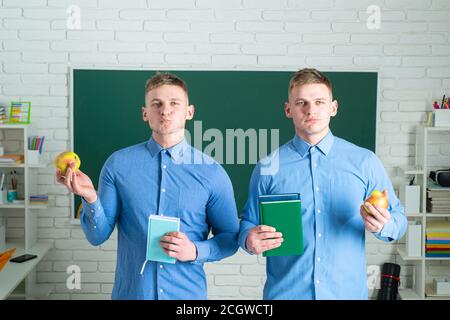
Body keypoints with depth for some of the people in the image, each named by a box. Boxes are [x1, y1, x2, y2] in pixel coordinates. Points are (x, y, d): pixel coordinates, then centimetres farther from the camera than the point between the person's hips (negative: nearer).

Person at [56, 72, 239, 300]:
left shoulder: (212, 173, -6)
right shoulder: (118, 164, -4)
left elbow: (229, 239, 1)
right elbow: (98, 236, -2)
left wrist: (195, 251, -16)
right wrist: (90, 198, -19)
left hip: (188, 293, 0)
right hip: (130, 291, 1)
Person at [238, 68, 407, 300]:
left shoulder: (365, 162, -1)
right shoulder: (268, 167, -2)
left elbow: (398, 221, 2)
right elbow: (248, 224, 4)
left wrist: (382, 226, -19)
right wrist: (249, 240, -17)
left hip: (348, 291, 1)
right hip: (284, 291, 0)